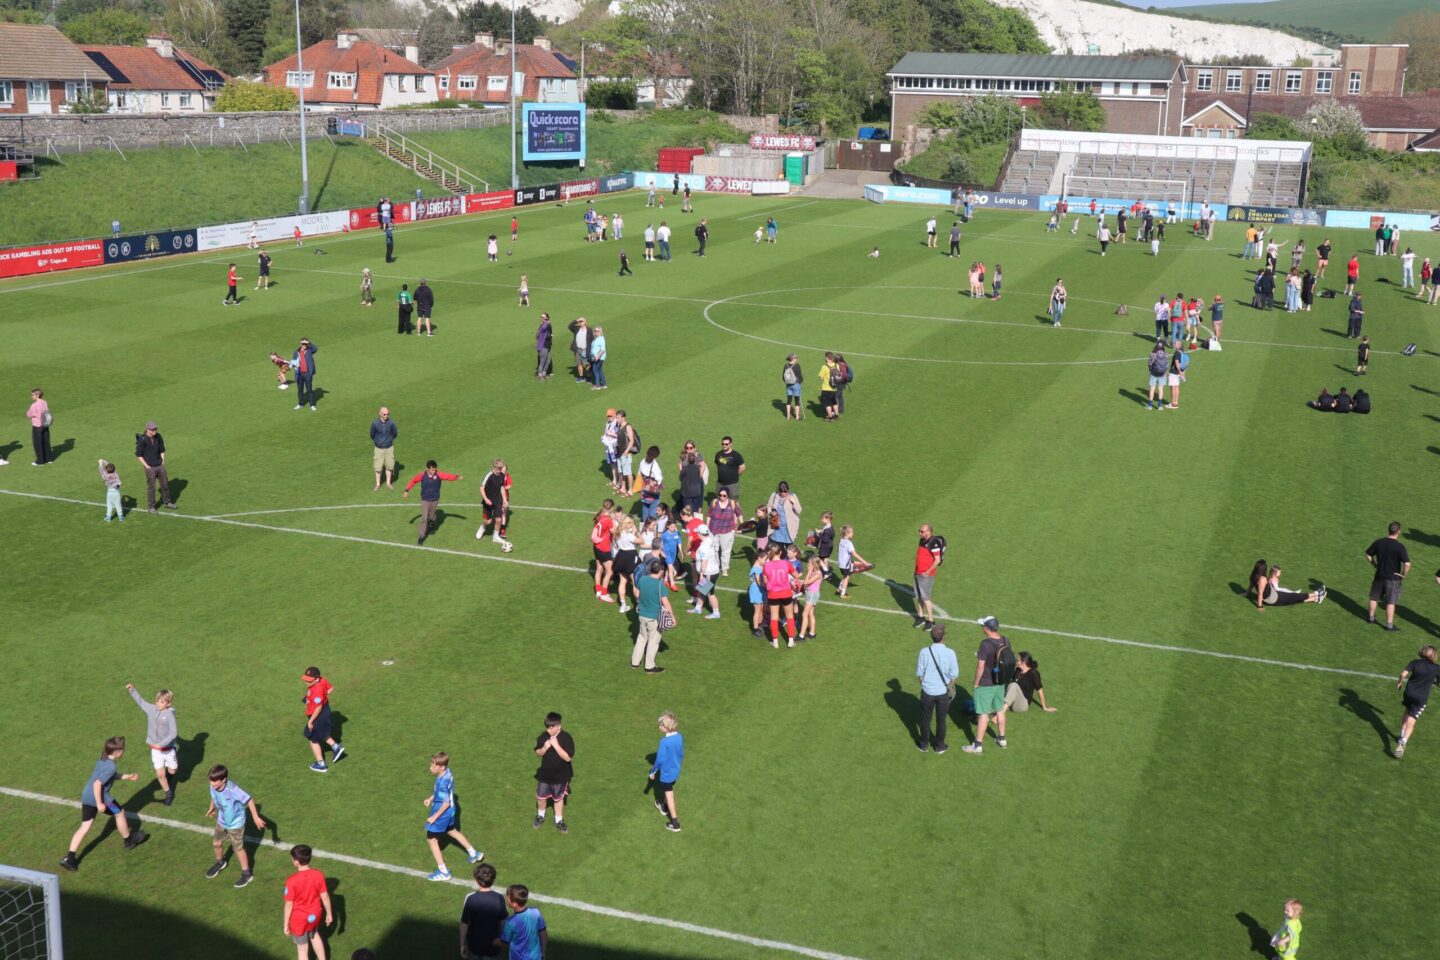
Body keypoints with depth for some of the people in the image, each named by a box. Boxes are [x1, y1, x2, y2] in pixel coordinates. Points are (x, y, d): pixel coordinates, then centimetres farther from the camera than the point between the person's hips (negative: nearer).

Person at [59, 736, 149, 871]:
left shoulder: (102, 760, 9)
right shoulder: (111, 767, -20)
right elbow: (97, 784, -26)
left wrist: (127, 776, 23)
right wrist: (99, 803, -21)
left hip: (86, 795, 8)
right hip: (99, 796, -8)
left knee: (85, 827, 11)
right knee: (120, 812, 15)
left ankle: (70, 858, 6)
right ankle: (129, 840, 33)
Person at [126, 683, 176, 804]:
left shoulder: (169, 714, -19)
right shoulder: (151, 709, -6)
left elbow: (173, 733, -21)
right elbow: (140, 700, 10)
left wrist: (162, 744, -28)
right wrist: (132, 690, 1)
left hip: (168, 748, -3)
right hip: (155, 749, 3)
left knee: (171, 771, 13)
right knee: (160, 774, -1)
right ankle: (168, 794, 19)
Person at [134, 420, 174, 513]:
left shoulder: (158, 437, 0)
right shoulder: (142, 440, -16)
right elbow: (138, 454, -9)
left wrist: (163, 461, 8)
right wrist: (146, 466, -10)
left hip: (160, 466, 5)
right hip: (150, 468, -5)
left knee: (165, 484, 12)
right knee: (151, 487, 1)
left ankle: (167, 502, 27)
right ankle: (151, 507, 13)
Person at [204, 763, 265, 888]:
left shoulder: (232, 789, -38)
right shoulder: (213, 787, -19)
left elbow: (249, 800, -30)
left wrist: (256, 817, -29)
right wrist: (212, 808, 24)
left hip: (235, 824, -6)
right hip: (221, 822, 6)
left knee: (238, 848, 7)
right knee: (216, 843, 23)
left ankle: (246, 874, 27)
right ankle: (220, 862, 55)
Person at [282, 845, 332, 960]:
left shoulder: (292, 881, -28)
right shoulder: (319, 875, -17)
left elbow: (289, 904, -19)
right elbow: (325, 896, -5)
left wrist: (286, 924, -5)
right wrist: (329, 913, 10)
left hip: (299, 919, -4)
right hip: (314, 915, 4)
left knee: (302, 949, 15)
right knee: (314, 935, 34)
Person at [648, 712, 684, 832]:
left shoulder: (665, 741, -31)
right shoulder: (679, 736, -10)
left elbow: (660, 759, -25)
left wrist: (653, 772, -10)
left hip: (666, 772, -7)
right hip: (676, 771, 7)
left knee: (669, 795, 7)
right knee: (669, 790, 30)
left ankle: (675, 824, 13)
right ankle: (664, 807, 55)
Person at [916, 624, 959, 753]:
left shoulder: (924, 652, -16)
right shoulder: (950, 653, -14)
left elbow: (919, 674, -7)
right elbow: (954, 675, -6)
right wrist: (950, 687, 13)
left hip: (927, 691, 0)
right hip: (943, 692, 0)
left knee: (925, 719, 17)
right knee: (941, 720, 16)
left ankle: (924, 744, 30)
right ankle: (939, 746, 29)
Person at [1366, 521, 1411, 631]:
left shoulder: (1379, 542, -6)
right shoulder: (1399, 547, -21)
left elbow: (1368, 555, 4)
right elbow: (1407, 564, -28)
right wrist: (1404, 575, -12)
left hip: (1379, 575, 4)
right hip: (1393, 578, -4)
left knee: (1374, 597, 21)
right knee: (1391, 602, 5)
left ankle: (1371, 617, 35)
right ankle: (1389, 625, 11)